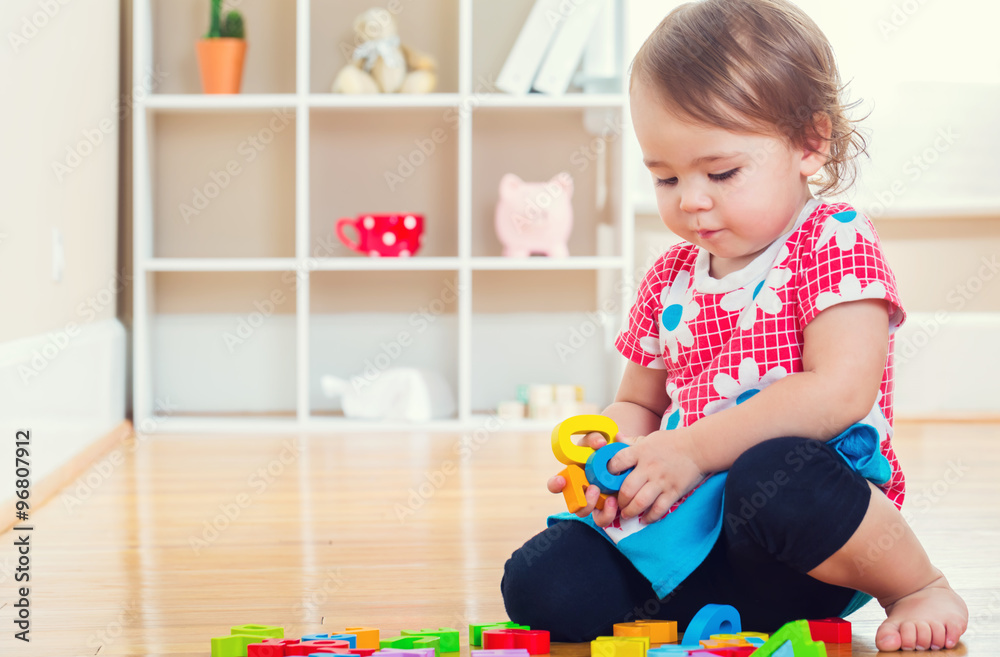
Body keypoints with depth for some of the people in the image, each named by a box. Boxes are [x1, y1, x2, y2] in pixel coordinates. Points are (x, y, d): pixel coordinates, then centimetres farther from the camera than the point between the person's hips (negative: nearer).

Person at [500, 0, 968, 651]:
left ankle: (919, 587, -11)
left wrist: (692, 449, -19)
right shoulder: (669, 278, 14)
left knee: (774, 474, -40)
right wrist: (610, 456, -2)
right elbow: (637, 404, 23)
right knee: (537, 585, -14)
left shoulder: (836, 243, -5)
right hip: (690, 520, 5)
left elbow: (840, 393, -18)